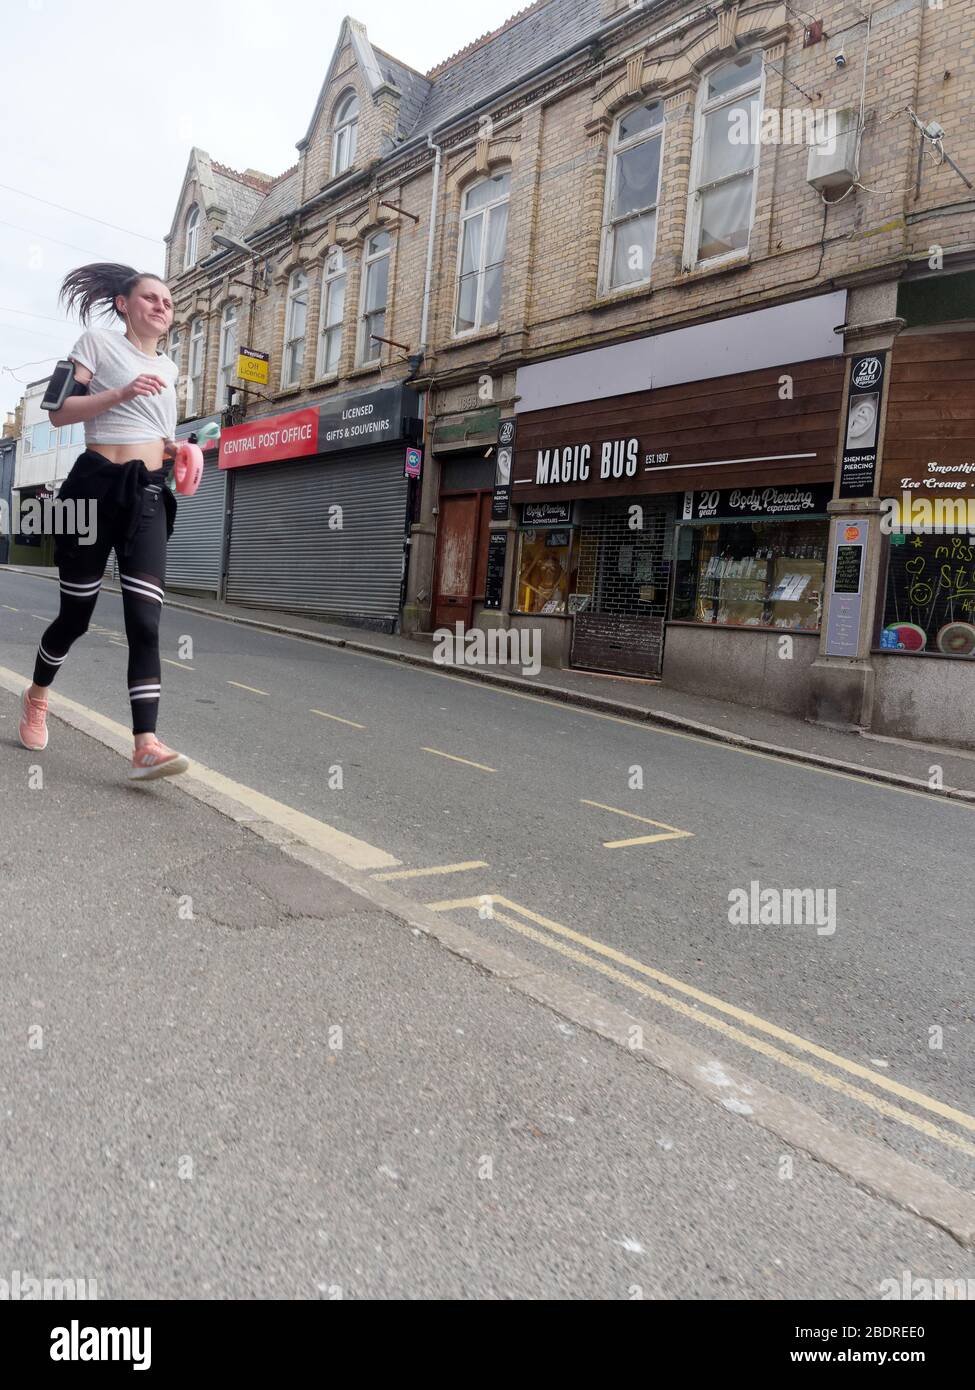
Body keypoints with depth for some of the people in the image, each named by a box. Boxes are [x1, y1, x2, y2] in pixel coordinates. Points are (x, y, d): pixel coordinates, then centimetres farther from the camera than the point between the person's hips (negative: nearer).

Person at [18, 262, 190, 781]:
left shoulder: (169, 368, 20)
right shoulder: (98, 340, 4)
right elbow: (60, 412, -5)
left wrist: (180, 451, 12)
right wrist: (121, 393, -17)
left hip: (149, 496, 4)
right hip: (97, 485, -4)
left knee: (145, 621, -11)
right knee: (76, 613, 5)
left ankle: (145, 746, -20)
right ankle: (37, 695, 35)